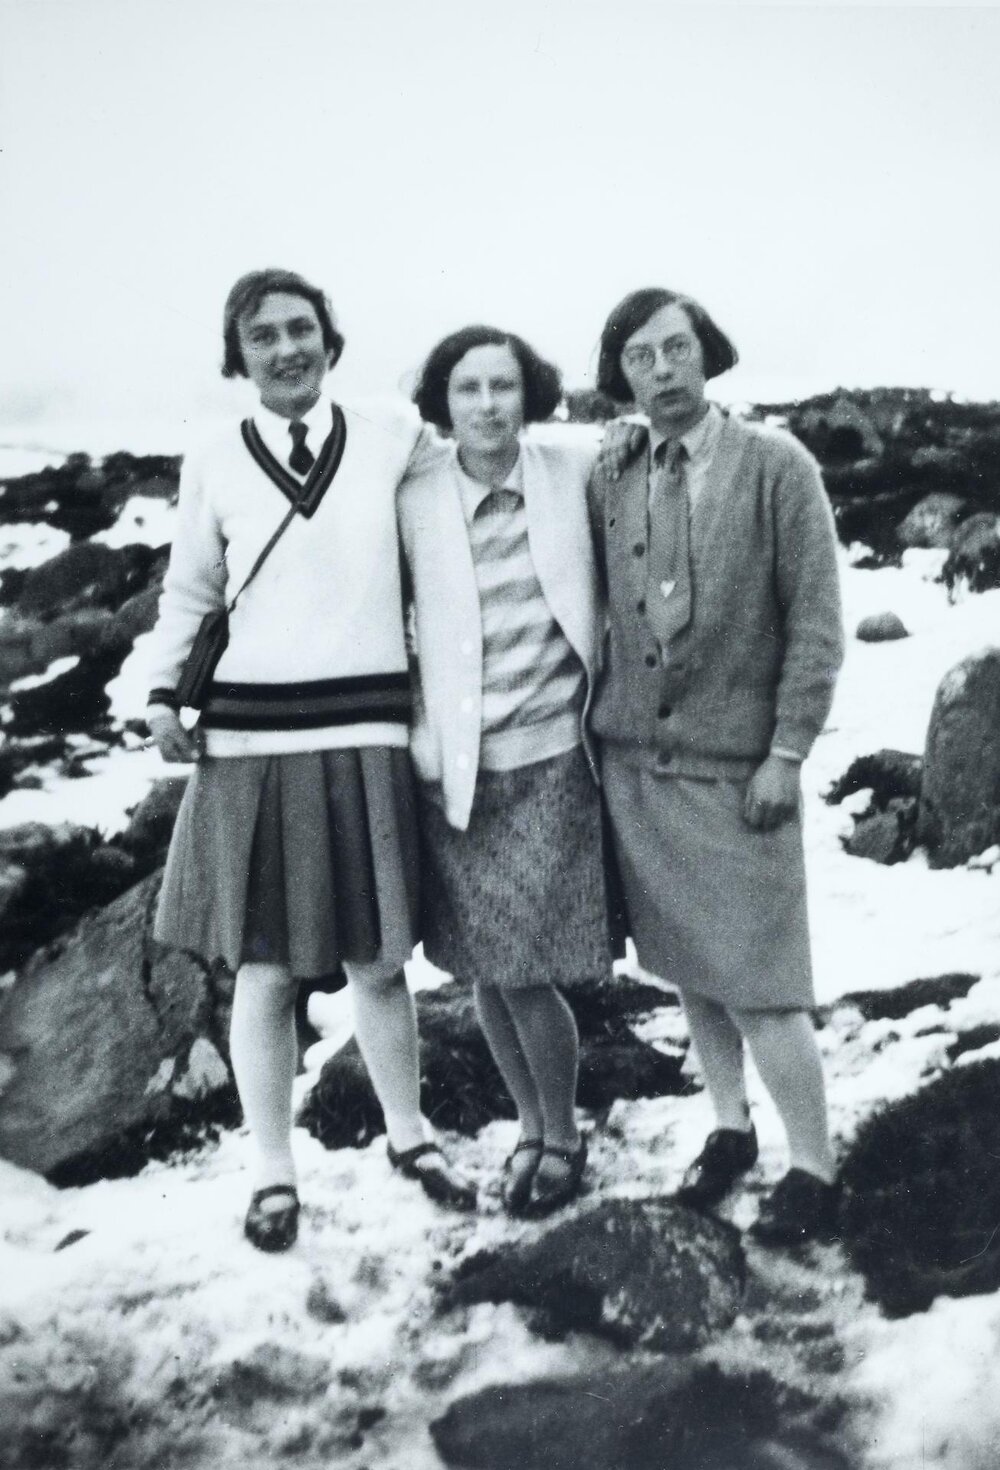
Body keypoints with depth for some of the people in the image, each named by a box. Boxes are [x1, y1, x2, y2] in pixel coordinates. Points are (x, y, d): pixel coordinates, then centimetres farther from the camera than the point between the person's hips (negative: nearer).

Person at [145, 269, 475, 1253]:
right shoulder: (212, 467, 3)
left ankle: (408, 1136, 33)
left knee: (376, 959, 11)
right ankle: (273, 1173, 22)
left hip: (366, 730, 0)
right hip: (251, 734, 0)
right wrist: (162, 692, 2)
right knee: (264, 967, 7)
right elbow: (188, 591, 11)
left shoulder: (396, 447, 1)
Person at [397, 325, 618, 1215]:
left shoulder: (577, 473, -4)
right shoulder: (414, 501, -3)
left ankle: (563, 1136, 22)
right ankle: (529, 1126, 34)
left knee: (528, 976, -4)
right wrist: (420, 736, 2)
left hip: (548, 760, -2)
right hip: (454, 772, 2)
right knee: (486, 976, 10)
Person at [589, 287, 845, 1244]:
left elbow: (816, 621, -6)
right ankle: (728, 1127, 32)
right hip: (633, 765, 4)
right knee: (686, 969, 13)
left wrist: (787, 752, -10)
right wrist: (599, 729, 6)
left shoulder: (776, 466, -4)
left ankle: (811, 1169, 15)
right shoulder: (607, 487, 6)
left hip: (735, 769, -4)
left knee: (758, 983, -2)